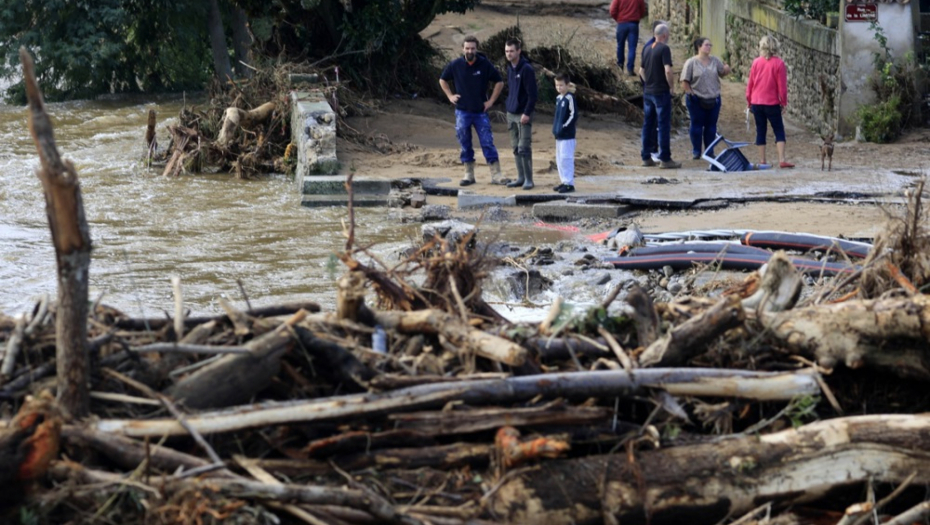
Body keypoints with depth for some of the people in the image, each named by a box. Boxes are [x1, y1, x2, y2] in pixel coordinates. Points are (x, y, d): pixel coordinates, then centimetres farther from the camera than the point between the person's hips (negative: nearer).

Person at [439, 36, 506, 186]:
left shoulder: (485, 65, -6)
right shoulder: (455, 65, -2)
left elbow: (499, 83, 4)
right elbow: (442, 80, 15)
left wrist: (491, 101, -2)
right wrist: (450, 96, 4)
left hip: (480, 112, -1)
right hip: (462, 112, 1)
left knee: (487, 143, -5)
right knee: (465, 144, 6)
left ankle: (496, 175, -4)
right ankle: (469, 175, 14)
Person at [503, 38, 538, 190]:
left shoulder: (526, 69, -13)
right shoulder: (510, 68, 10)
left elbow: (532, 94, -15)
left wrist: (527, 113, -17)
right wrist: (508, 107, 14)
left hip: (523, 115, -7)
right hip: (511, 114, 7)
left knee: (524, 148, -7)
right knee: (516, 148, 10)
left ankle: (528, 179, -1)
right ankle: (521, 177, 17)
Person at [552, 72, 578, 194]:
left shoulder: (570, 98, -12)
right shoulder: (558, 98, 13)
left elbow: (574, 115, -15)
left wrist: (565, 127, -16)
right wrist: (555, 126, 13)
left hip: (567, 135, -9)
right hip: (559, 135, 9)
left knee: (566, 159, -10)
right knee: (559, 159, 13)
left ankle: (569, 183, -7)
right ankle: (564, 181, 21)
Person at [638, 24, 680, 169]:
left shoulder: (647, 49, 10)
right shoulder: (664, 49, -14)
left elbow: (641, 71, 17)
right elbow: (668, 71, -22)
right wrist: (672, 86, -10)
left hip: (647, 92, 7)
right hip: (661, 92, -7)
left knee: (648, 125, 11)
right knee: (664, 126, -4)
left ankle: (646, 157, 14)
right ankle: (665, 159, -4)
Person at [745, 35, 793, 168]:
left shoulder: (756, 62, 0)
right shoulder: (778, 63, -8)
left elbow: (750, 83, 5)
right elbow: (782, 86, -7)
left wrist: (749, 101, 15)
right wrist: (783, 103, 3)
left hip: (756, 102, 3)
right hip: (772, 103, -3)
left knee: (760, 131, 10)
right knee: (779, 131, 2)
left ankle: (762, 161, 9)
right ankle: (782, 160, -9)